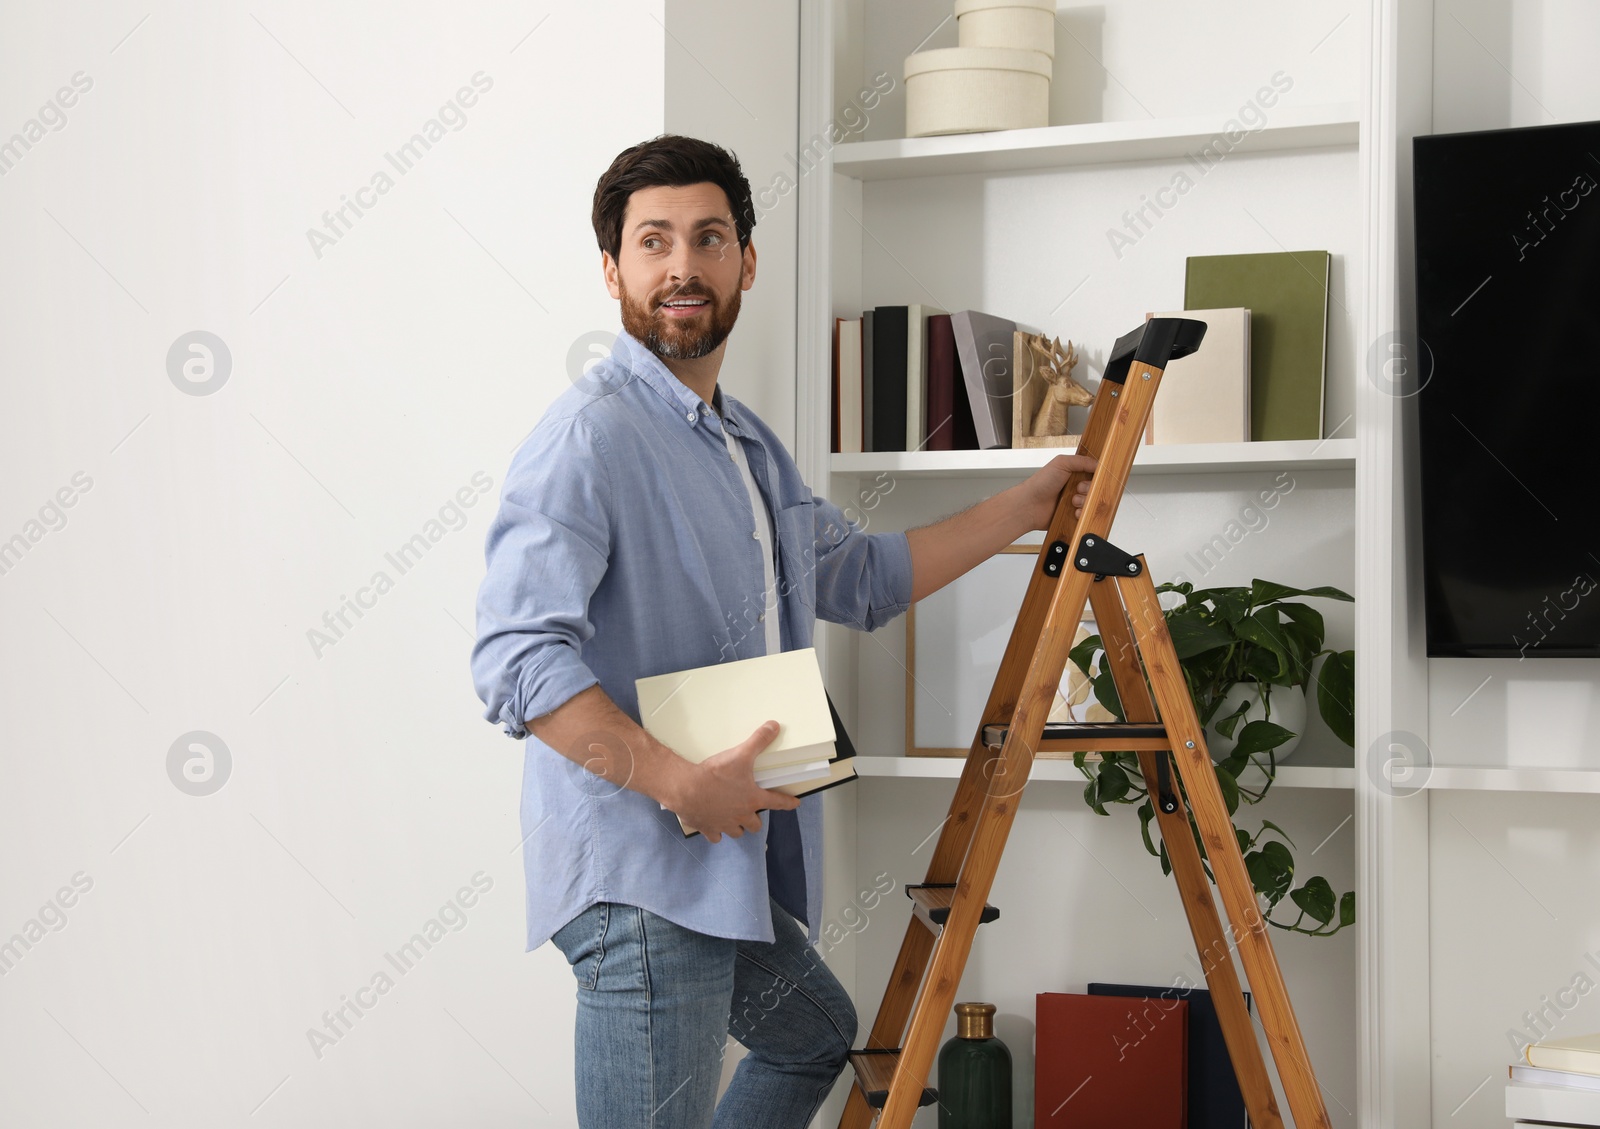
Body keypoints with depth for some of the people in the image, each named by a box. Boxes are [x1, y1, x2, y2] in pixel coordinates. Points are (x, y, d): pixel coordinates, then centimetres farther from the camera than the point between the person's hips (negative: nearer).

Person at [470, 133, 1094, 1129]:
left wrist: (1026, 508, 27)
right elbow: (515, 655, -25)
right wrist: (676, 781, -30)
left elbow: (864, 579, 27)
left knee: (815, 1036, 31)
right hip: (641, 876, -10)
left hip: (736, 864, 10)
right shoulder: (590, 436, -15)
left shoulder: (751, 446, 16)